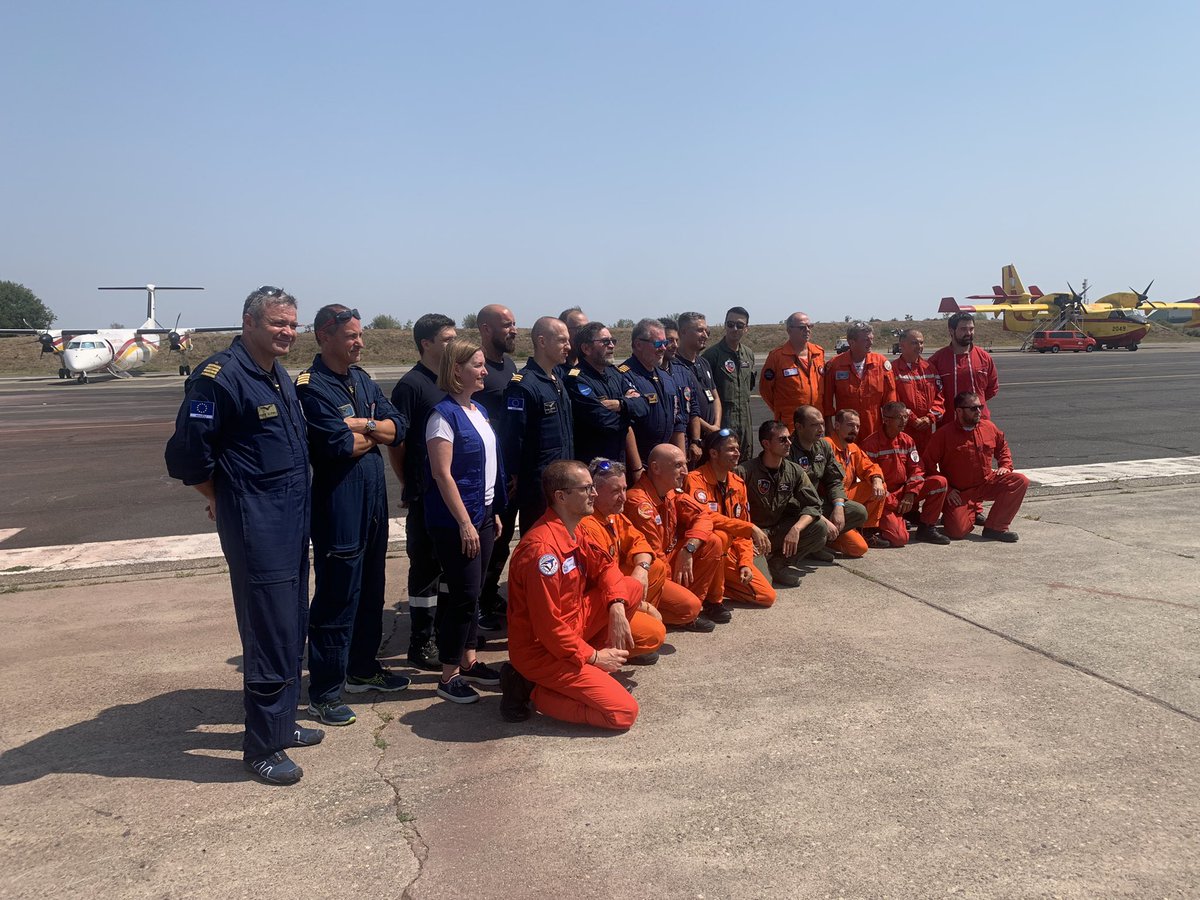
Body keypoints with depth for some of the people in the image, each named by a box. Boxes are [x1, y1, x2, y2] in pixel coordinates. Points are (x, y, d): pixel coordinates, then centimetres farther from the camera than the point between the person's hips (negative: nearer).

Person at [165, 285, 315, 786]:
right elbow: (187, 456, -16)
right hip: (255, 528, -9)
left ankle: (281, 724, 31)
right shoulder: (219, 377, -16)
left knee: (290, 631, 16)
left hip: (291, 522, 9)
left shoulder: (279, 377, 12)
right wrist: (224, 500, -4)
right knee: (270, 637, -3)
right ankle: (261, 747, 10)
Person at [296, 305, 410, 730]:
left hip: (373, 499, 8)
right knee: (336, 597, -3)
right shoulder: (312, 387, -12)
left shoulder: (362, 380, 12)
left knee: (371, 588, 18)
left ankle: (362, 668, 34)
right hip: (338, 501, -8)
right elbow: (338, 444, -22)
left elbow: (398, 427, 5)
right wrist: (375, 434, -5)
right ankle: (322, 691, 8)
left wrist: (363, 425, -13)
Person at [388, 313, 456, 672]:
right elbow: (395, 443, -11)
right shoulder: (410, 385, -10)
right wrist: (409, 487, -5)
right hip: (426, 494, -7)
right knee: (426, 565, 1)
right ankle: (420, 644, 12)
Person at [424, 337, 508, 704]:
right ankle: (448, 675, 9)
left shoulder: (479, 411, 11)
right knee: (463, 594, -3)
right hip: (455, 521, -8)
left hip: (482, 515, 8)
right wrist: (465, 523, -19)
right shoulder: (444, 414, -15)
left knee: (473, 592, 15)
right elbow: (443, 474, -18)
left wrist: (494, 512, 15)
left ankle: (468, 660, 27)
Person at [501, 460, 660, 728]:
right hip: (541, 650, -9)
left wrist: (617, 607, -6)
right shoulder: (542, 548, -28)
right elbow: (548, 627, -26)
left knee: (632, 588, 7)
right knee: (624, 713, -13)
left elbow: (604, 565, 13)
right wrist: (593, 657, -15)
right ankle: (533, 690, -2)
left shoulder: (572, 531, 2)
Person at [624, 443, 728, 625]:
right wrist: (676, 583, -14)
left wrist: (688, 549, -18)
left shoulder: (672, 492, 0)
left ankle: (712, 603, 6)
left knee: (713, 543, -5)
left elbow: (702, 515, -2)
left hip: (671, 558, 9)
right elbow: (651, 554, -24)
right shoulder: (638, 501, -27)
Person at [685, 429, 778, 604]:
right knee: (720, 536, -38)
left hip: (729, 553, 7)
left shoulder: (738, 483, 6)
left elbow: (743, 528, 9)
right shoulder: (696, 479, -16)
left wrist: (745, 562, -6)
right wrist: (751, 528, -29)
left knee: (767, 596, -4)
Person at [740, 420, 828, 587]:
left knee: (820, 529, -18)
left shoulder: (794, 471, 0)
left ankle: (779, 562, -14)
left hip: (779, 530, 5)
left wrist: (796, 528, -24)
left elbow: (812, 505, -6)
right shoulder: (746, 472, -16)